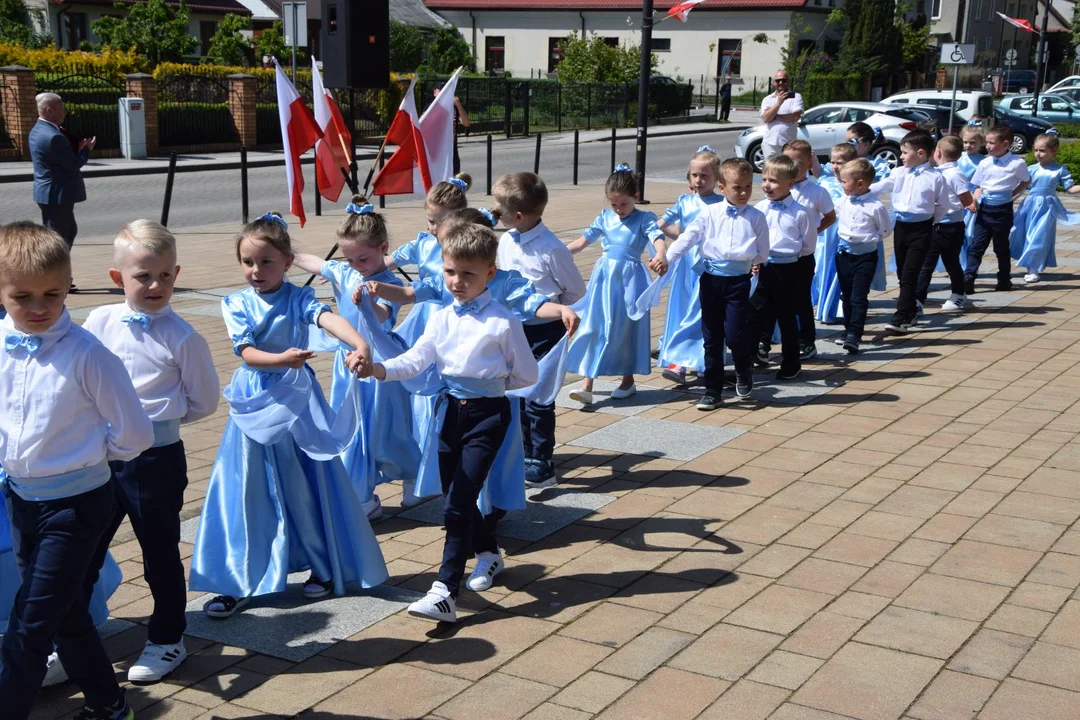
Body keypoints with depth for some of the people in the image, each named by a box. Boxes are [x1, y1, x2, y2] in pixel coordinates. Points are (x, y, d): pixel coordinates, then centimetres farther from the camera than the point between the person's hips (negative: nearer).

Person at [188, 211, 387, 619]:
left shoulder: (298, 298, -6)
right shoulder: (237, 305, -1)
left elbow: (329, 319, -26)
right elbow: (247, 353, -13)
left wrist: (360, 344, -46)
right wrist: (283, 359, -33)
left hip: (298, 402, -1)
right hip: (255, 406, 1)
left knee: (307, 486, 7)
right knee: (248, 491, 3)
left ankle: (324, 567, 25)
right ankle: (239, 581, 12)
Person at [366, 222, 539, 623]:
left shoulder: (502, 322, -9)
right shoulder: (442, 319, 6)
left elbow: (527, 375, -2)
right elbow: (416, 360, -3)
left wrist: (490, 382, 2)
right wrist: (380, 369, -19)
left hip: (488, 414, -6)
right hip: (452, 410, 6)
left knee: (459, 502, -13)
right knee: (454, 496, 14)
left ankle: (445, 592, -13)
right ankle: (488, 553, 41)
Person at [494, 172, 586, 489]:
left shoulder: (551, 249, -20)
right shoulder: (505, 241, -2)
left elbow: (577, 291, -9)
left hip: (544, 331, -7)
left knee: (537, 399, -1)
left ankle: (541, 466, 10)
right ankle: (527, 453, 32)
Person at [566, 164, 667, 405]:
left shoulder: (644, 219, -2)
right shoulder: (605, 218, 11)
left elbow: (658, 239, -19)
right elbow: (584, 240, 17)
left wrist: (660, 255, -40)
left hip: (630, 279, -3)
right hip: (604, 276, 4)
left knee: (627, 328, 5)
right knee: (594, 327, -3)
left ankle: (628, 380, 24)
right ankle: (586, 384, -2)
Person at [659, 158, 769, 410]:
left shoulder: (756, 217, 2)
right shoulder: (710, 213, 2)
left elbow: (762, 252, 9)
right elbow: (687, 238, -1)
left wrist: (757, 264, -4)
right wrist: (667, 258, -7)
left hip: (739, 280, -1)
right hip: (711, 279, 2)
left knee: (735, 334, -9)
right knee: (711, 337, 6)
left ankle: (744, 372, 24)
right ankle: (712, 390, 15)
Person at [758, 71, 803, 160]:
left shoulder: (796, 97, 3)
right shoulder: (767, 99, 10)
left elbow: (795, 117, -12)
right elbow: (765, 118, -5)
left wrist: (774, 116, -4)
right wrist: (778, 103, -16)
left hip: (788, 144, -2)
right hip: (770, 143, 3)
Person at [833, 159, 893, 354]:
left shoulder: (876, 206, -14)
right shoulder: (843, 200, 0)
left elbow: (886, 230, -3)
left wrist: (869, 239, 1)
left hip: (865, 256, -6)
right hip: (844, 253, 6)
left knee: (859, 297, -8)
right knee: (846, 295, 15)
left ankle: (854, 335, -10)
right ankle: (849, 329, 28)